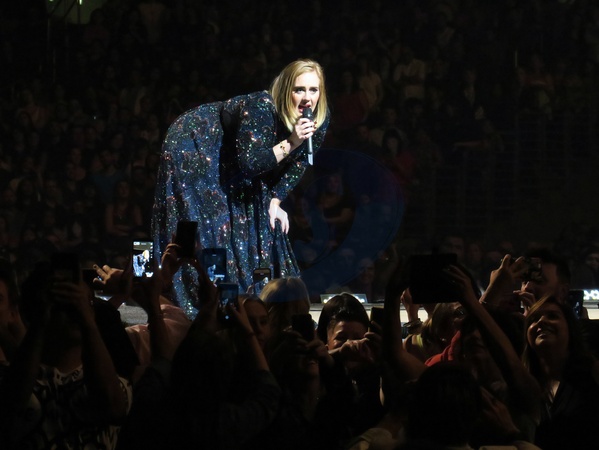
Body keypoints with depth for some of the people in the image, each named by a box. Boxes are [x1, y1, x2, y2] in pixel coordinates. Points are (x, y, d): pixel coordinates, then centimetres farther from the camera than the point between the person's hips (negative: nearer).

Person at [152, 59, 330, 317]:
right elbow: (249, 164, -37)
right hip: (192, 148, -8)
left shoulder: (319, 119, -15)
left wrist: (275, 202, -9)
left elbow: (296, 164, -2)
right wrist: (290, 143, -44)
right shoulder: (260, 107, -37)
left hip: (227, 159, 8)